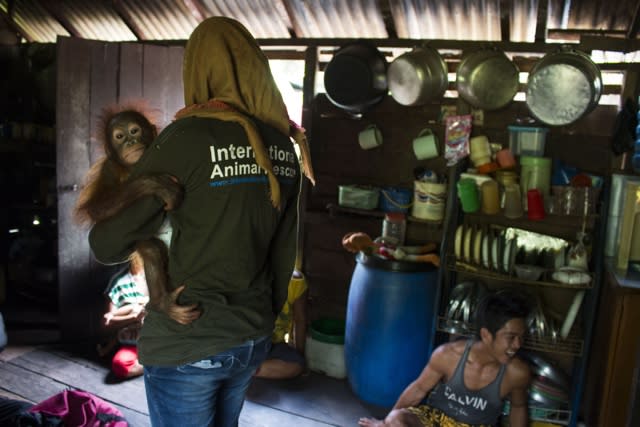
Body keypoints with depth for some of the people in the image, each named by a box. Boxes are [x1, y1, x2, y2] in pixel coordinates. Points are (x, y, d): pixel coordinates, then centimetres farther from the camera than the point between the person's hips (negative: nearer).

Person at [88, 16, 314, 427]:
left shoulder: (189, 136, -17)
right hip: (253, 339, 6)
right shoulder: (284, 146, 1)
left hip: (185, 344, -5)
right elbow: (284, 250, 6)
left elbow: (107, 246, -15)